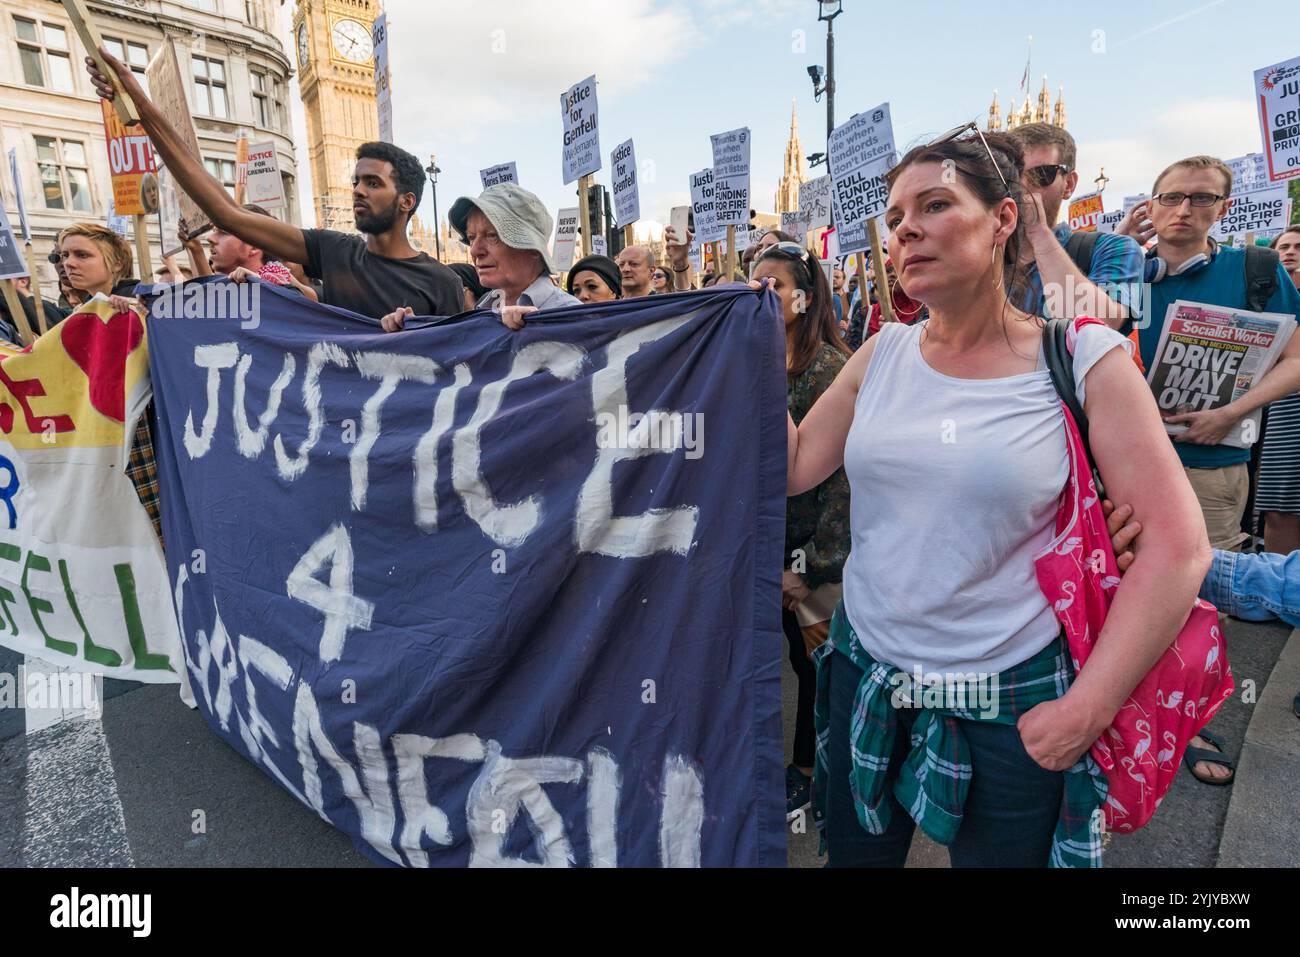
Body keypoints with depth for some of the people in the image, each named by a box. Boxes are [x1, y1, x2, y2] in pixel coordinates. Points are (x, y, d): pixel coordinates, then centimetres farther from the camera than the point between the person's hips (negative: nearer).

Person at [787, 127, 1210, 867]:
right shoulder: (883, 356, 0)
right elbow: (789, 470, -1)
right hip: (865, 673, 3)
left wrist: (1086, 709, -15)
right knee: (854, 852, 21)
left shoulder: (1084, 358, -11)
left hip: (1012, 699, -3)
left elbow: (1178, 546, -12)